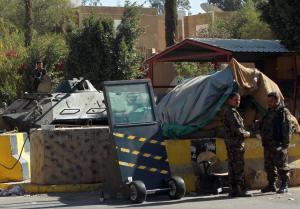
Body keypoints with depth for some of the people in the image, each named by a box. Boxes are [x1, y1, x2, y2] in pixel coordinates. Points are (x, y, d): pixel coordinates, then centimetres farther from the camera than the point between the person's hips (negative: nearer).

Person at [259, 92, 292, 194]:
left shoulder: (284, 112, -7)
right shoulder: (269, 112, 17)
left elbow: (287, 128, -12)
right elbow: (263, 127, 22)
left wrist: (285, 143, -17)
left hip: (278, 144, -8)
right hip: (268, 143, 8)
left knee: (281, 165, -5)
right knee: (269, 166, 10)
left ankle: (284, 186, 0)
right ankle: (271, 185, 18)